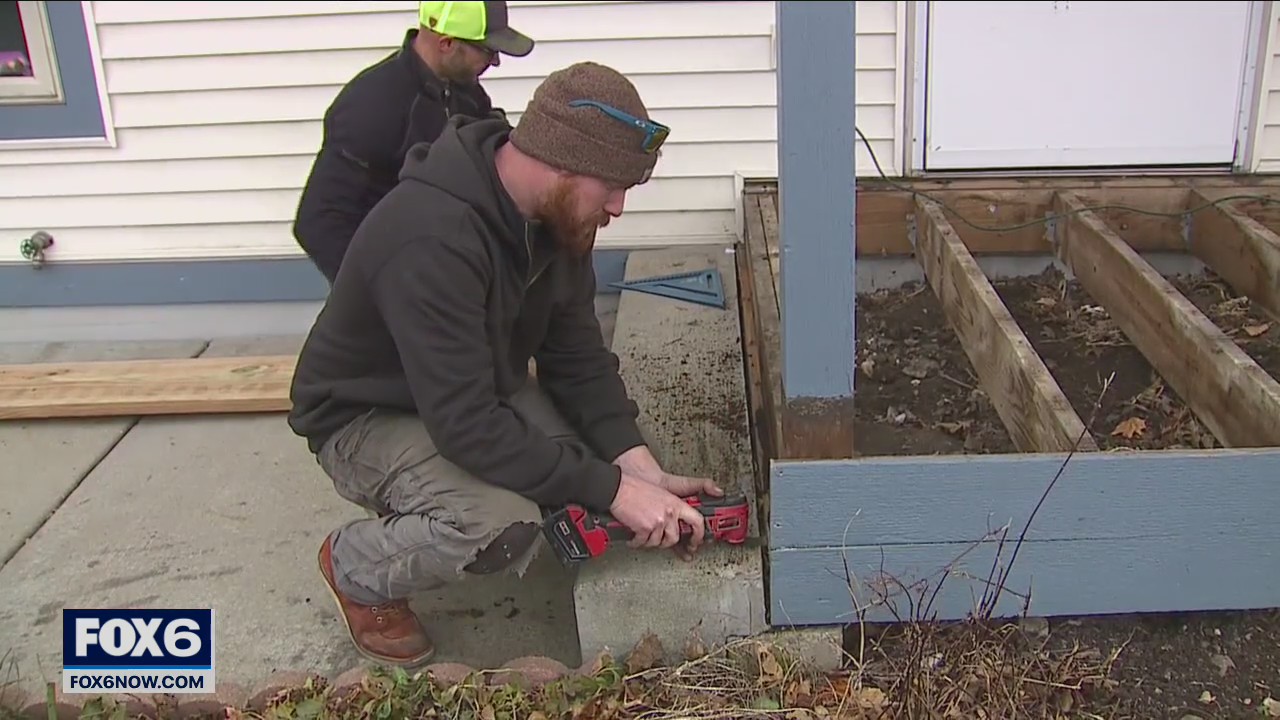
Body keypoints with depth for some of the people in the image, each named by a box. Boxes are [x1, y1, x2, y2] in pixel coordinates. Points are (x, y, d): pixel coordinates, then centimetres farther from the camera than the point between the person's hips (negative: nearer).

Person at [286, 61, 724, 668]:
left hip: (483, 392, 8)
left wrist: (640, 468, -18)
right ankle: (356, 568, 0)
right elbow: (466, 425, -38)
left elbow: (578, 357, -5)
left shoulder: (555, 215, -9)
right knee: (505, 526, -32)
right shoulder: (432, 237, -36)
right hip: (367, 416, -8)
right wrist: (612, 489, -34)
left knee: (609, 459, -10)